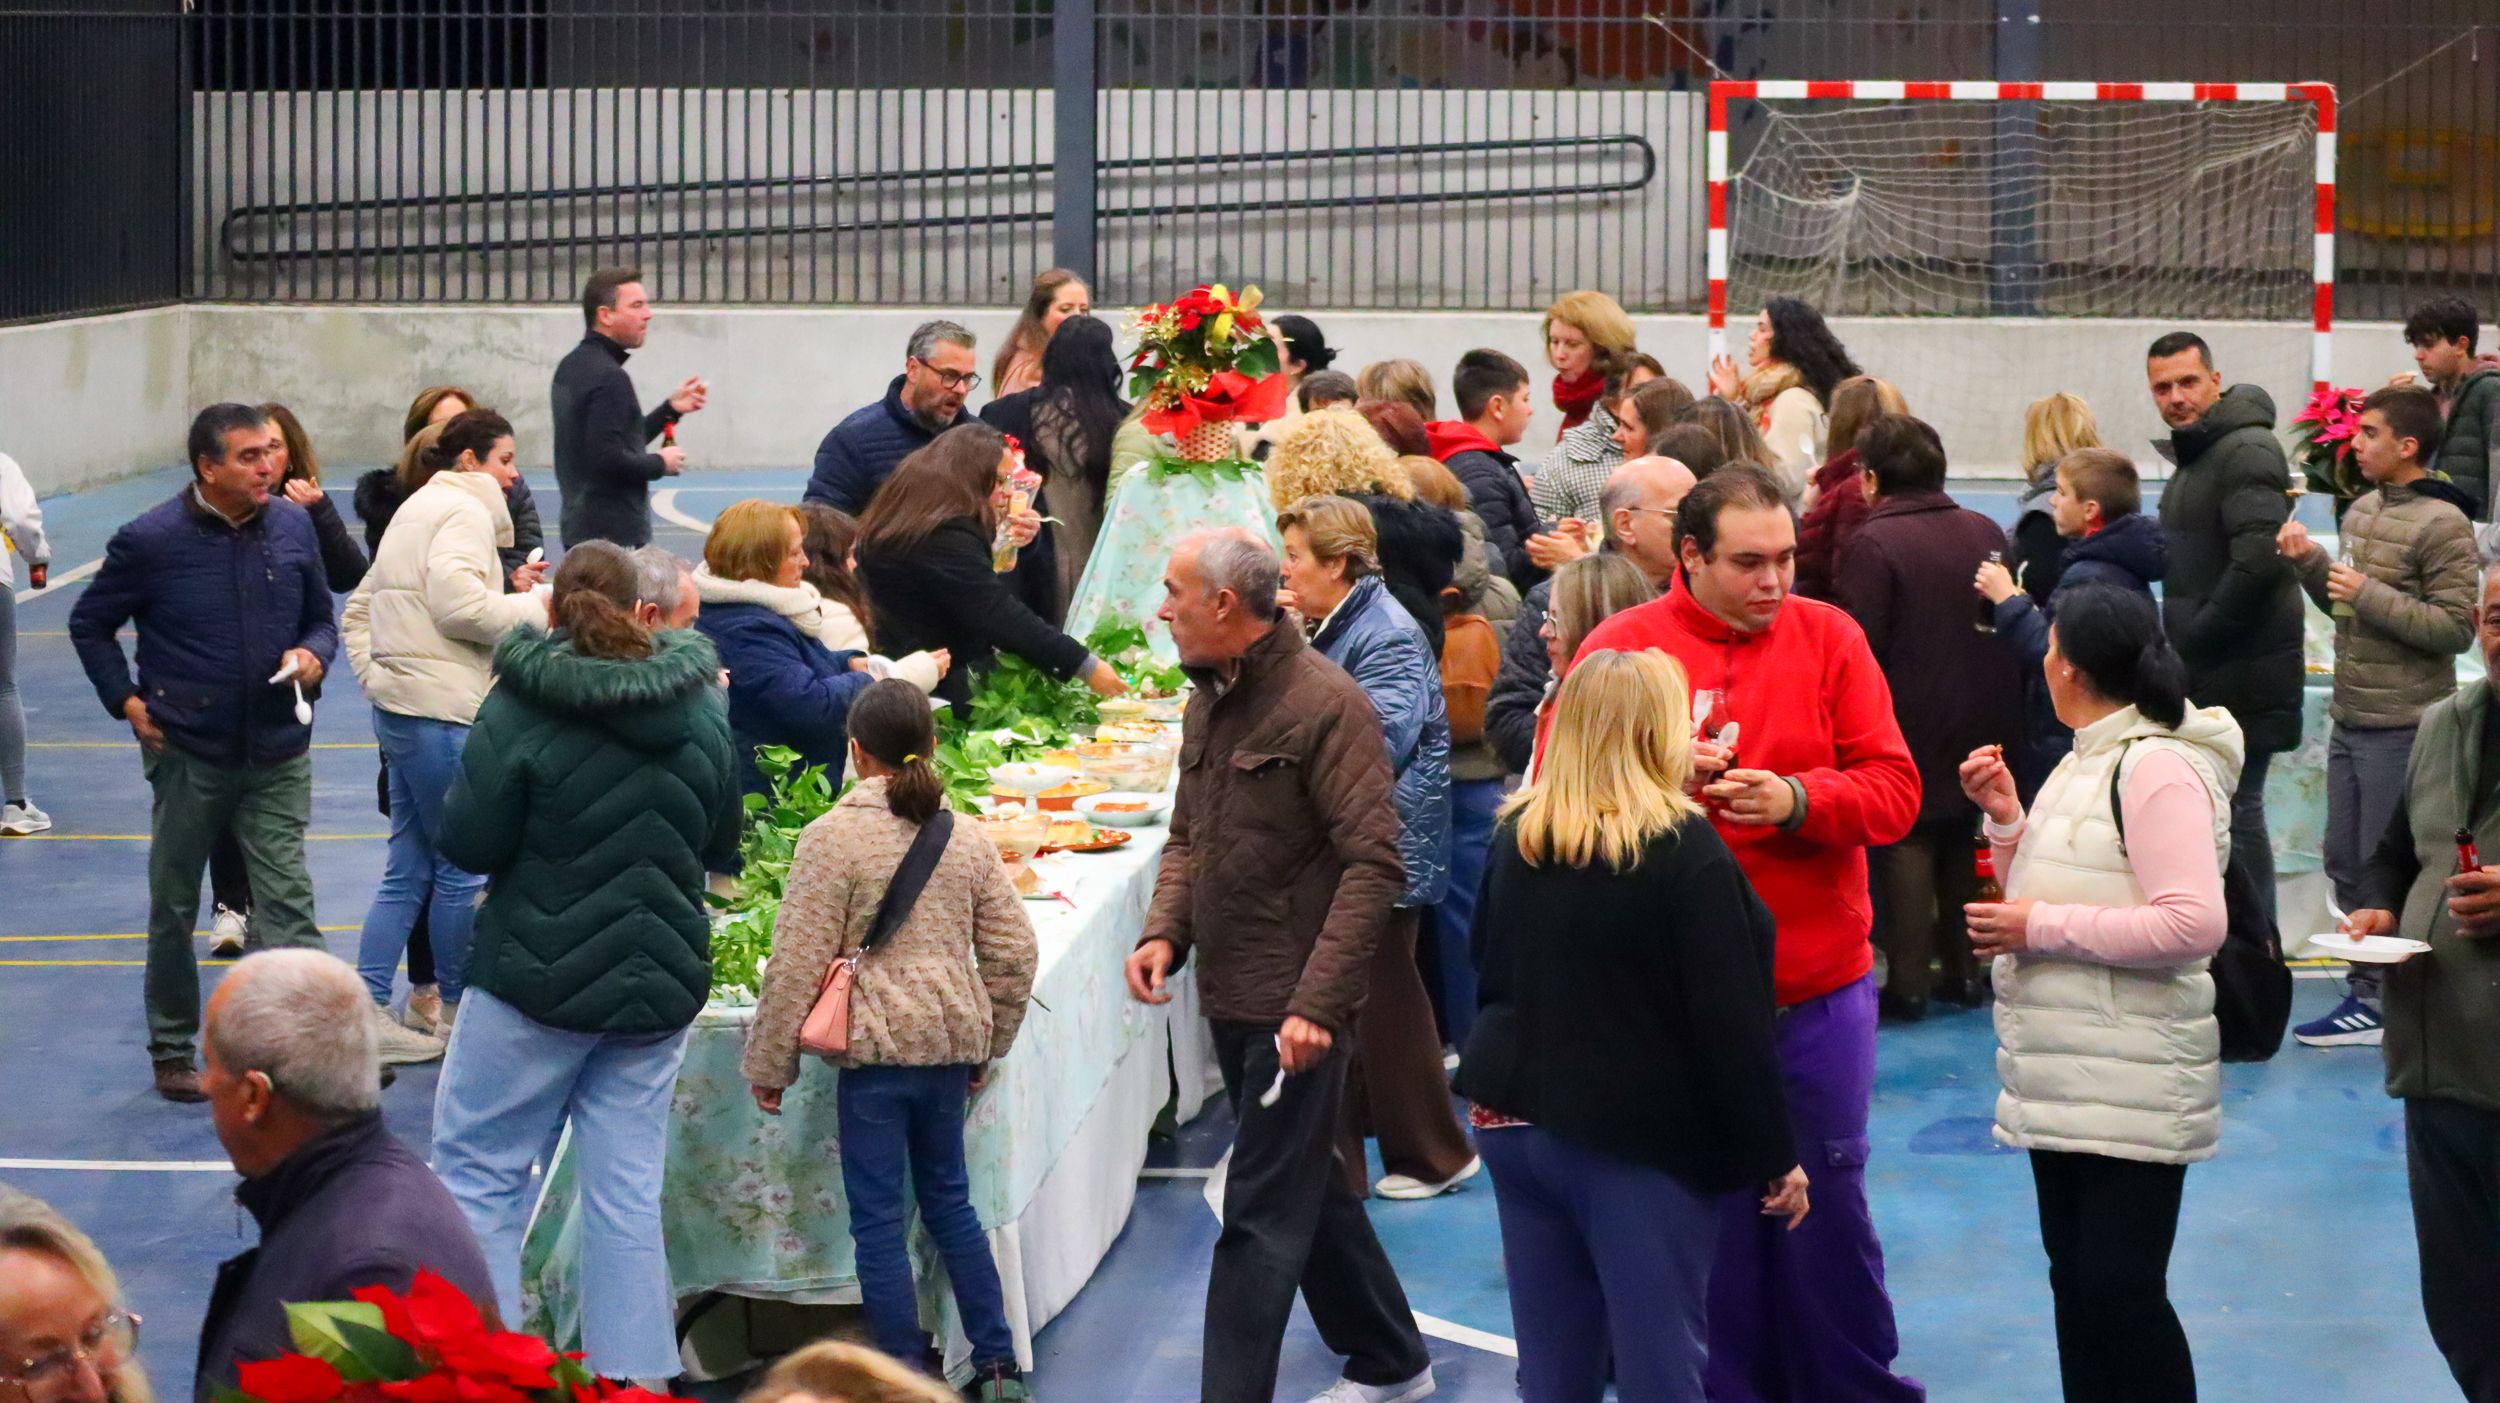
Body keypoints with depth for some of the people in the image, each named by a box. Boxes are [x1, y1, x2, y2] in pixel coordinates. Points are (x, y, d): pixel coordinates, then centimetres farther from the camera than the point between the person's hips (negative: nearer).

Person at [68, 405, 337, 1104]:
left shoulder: (292, 527, 1)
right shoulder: (150, 541, -9)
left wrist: (314, 656, -7)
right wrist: (127, 701, -2)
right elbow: (89, 624, 5)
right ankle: (172, 1051, 25)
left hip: (279, 756, 2)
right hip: (188, 754, -1)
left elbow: (322, 618, 14)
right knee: (174, 907, 11)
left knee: (288, 901, -7)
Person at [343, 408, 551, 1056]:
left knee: (409, 869, 10)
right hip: (441, 710, -10)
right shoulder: (465, 511, -9)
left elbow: (361, 606, 27)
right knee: (463, 867, 0)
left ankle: (369, 1010, 6)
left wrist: (372, 673, 18)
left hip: (398, 705, 10)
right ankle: (456, 1008, 9)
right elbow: (458, 606, -21)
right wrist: (536, 607, -9)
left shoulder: (419, 509, 24)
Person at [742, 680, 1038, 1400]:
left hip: (878, 1046, -6)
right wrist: (988, 1045, 23)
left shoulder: (834, 835, -9)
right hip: (952, 1043, 6)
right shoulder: (966, 839, 7)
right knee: (949, 1200, 19)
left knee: (879, 1220, 1)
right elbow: (1013, 953, 10)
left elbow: (798, 963, -10)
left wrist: (769, 1065, -1)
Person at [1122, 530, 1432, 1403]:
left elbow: (1373, 865, -20)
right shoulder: (1209, 701, 11)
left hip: (1293, 1009, -9)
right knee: (1312, 1191, 20)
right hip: (1232, 997, 9)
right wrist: (1164, 932, 1)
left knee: (1262, 1220, -7)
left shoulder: (1324, 705, -16)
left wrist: (1317, 1002, -25)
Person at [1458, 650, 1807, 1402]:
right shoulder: (1683, 848, -14)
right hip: (1643, 1139, -6)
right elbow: (1732, 1022, -14)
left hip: (1517, 1118, 6)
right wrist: (1776, 1158, -7)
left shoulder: (1518, 834, 5)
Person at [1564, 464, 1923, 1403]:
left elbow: (1894, 789, -2)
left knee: (1828, 1202, 7)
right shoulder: (1622, 649, -2)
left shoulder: (1828, 639, 2)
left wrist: (1795, 798, -19)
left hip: (1819, 989, 1)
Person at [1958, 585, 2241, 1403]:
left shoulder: (2157, 768, -16)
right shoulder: (2088, 762, 15)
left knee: (2120, 1291, -8)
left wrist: (2041, 929, -20)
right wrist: (2007, 819, 8)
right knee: (2075, 1280, 14)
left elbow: (2194, 924, -25)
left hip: (2129, 1086, -10)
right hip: (2065, 1081, 10)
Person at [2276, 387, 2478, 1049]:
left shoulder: (2442, 525, -14)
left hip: (2404, 727, -9)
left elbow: (2455, 628, -19)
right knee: (2346, 863, 13)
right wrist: (2311, 563, 3)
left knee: (2387, 870, -3)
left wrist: (2369, 592, -21)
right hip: (2351, 719, 9)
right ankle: (2366, 995, 23)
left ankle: (2379, 1001, 6)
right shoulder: (2362, 509, 11)